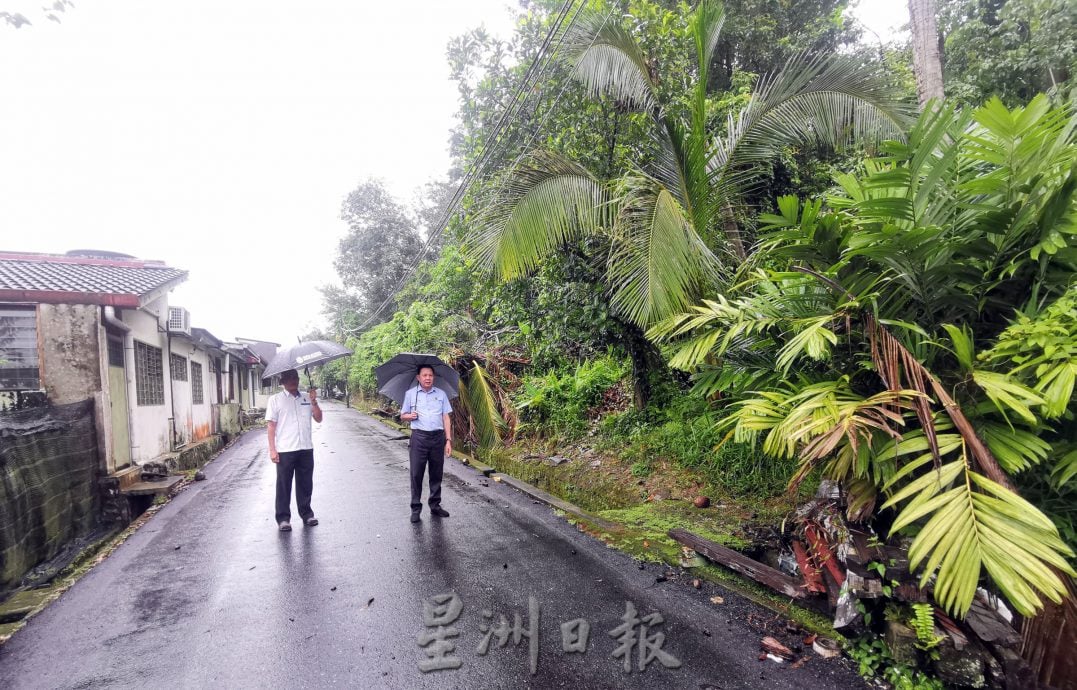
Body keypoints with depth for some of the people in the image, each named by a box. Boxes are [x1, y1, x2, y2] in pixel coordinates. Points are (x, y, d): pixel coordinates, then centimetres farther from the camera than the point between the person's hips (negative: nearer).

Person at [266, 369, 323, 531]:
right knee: (284, 485, 3)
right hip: (285, 450, -3)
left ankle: (306, 514, 23)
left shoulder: (306, 399, 11)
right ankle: (283, 518, 13)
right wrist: (272, 449, -8)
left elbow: (318, 419, 7)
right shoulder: (275, 400, 2)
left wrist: (313, 402, -8)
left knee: (305, 484, 11)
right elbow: (271, 426, -1)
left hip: (306, 449, 3)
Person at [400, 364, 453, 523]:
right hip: (419, 437, -1)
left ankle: (435, 505, 20)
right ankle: (416, 508, 11)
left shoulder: (441, 394, 9)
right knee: (416, 473, 0)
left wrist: (448, 440, 1)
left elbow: (446, 418, 7)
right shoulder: (410, 394, 7)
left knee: (436, 473, 8)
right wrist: (409, 416, -11)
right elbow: (402, 416, 13)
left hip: (438, 437, 1)